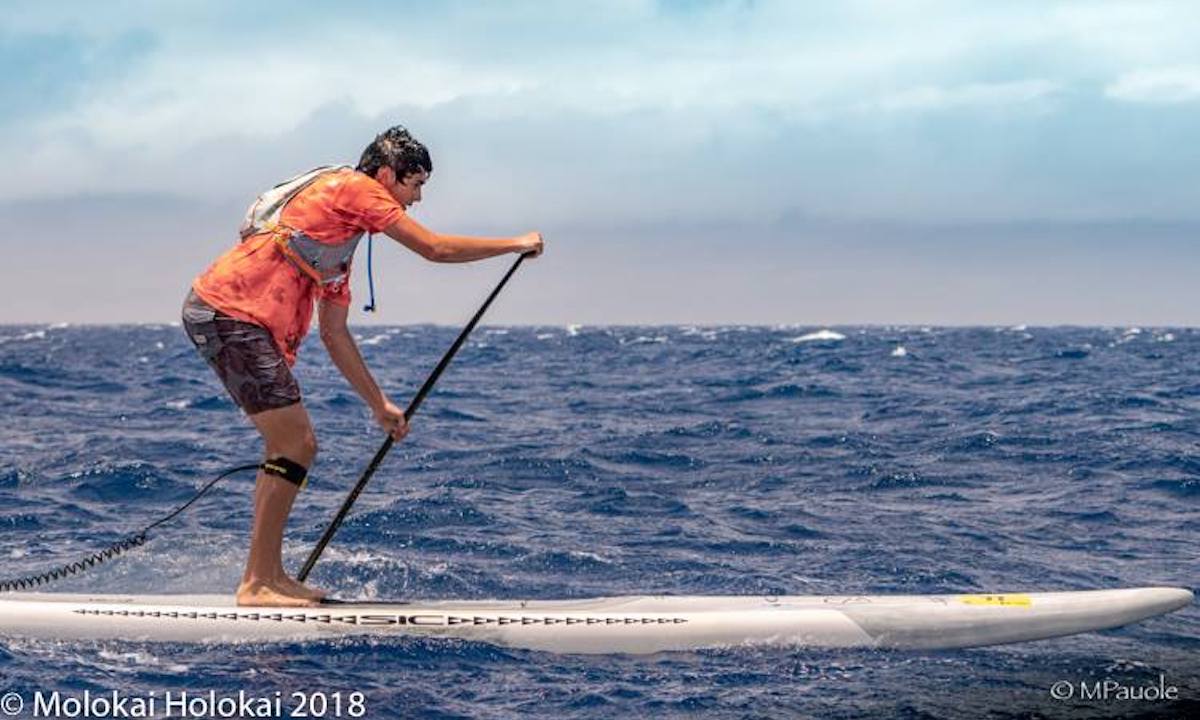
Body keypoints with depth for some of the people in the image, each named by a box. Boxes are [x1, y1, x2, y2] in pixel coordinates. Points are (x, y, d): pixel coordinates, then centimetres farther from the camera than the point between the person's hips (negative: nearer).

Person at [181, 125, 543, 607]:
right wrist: (517, 244, 3)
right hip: (227, 312, -10)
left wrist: (380, 405, 28)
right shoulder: (354, 187, -4)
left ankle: (269, 577, 18)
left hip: (231, 320, 10)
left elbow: (334, 335, 27)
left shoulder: (341, 240, 25)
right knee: (295, 446, -10)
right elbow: (435, 248, -8)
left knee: (293, 446, 14)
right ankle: (256, 584, -7)